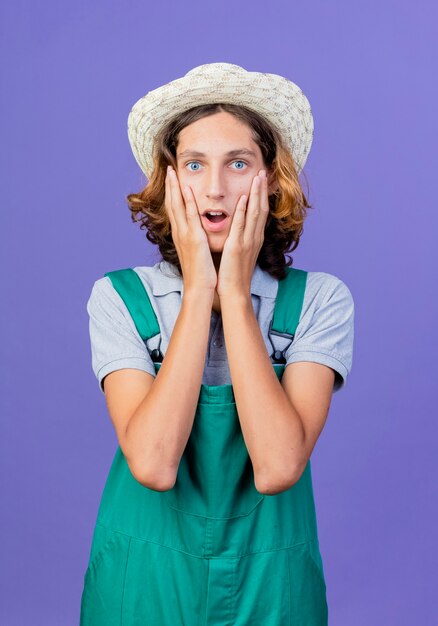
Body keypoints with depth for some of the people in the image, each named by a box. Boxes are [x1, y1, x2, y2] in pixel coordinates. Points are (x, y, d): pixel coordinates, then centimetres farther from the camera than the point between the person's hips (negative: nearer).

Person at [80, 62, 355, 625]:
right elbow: (152, 463, -22)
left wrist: (235, 293, -20)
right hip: (145, 580, 0)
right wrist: (198, 293, -20)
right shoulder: (118, 297, -8)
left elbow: (277, 467, -23)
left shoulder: (319, 299, -9)